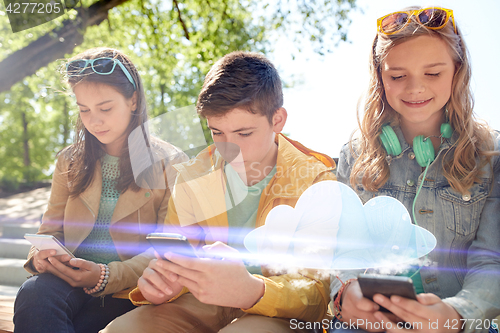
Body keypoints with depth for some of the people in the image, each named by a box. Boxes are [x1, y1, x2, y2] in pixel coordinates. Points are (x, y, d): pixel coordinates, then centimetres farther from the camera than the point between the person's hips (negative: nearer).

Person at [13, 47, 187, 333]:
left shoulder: (171, 164, 1)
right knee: (34, 293, -32)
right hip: (70, 281, 4)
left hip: (126, 293, -4)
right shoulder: (69, 162, 16)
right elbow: (51, 228, 17)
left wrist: (105, 277, -18)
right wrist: (42, 253, -10)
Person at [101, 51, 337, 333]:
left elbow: (318, 291, -14)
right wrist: (159, 286, -19)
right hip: (207, 303, 3)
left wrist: (251, 292, -35)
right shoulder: (192, 177, 5)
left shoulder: (316, 180, -7)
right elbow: (176, 264, 8)